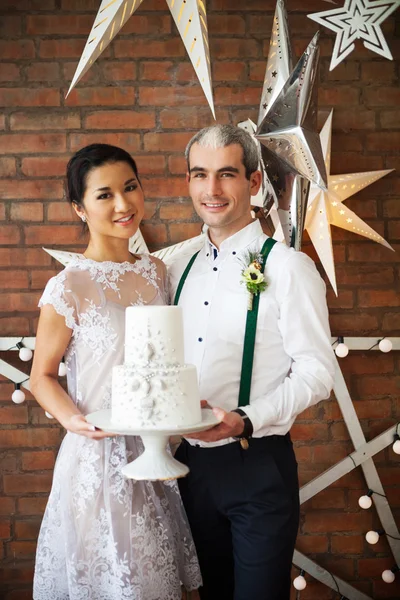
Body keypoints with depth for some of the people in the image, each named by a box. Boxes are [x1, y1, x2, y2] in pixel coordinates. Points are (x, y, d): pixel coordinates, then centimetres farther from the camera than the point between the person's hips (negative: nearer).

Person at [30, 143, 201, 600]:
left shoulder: (155, 271, 3)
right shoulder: (69, 286, -15)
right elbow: (42, 377, -7)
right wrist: (74, 419, -23)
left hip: (154, 453, 5)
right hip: (99, 458, -5)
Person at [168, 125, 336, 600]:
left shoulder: (287, 267, -11)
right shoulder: (180, 270, 8)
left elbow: (315, 373, -13)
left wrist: (246, 420, -24)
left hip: (258, 466, -5)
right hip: (192, 462, 6)